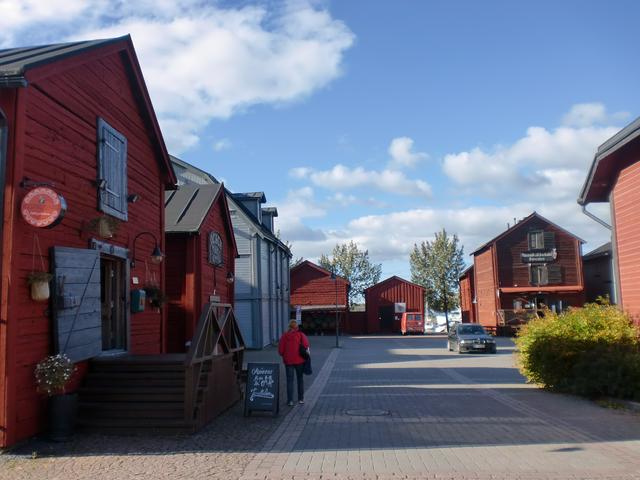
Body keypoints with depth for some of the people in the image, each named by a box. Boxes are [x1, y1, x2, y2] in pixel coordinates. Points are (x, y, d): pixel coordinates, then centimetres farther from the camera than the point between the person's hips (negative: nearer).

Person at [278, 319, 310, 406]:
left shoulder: (284, 336, -1)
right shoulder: (300, 334, -3)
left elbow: (280, 350, -3)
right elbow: (306, 344, -15)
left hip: (288, 361, 0)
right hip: (299, 360, 0)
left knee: (289, 380, 6)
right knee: (300, 379, 13)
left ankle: (290, 400, 1)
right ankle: (301, 399, 17)